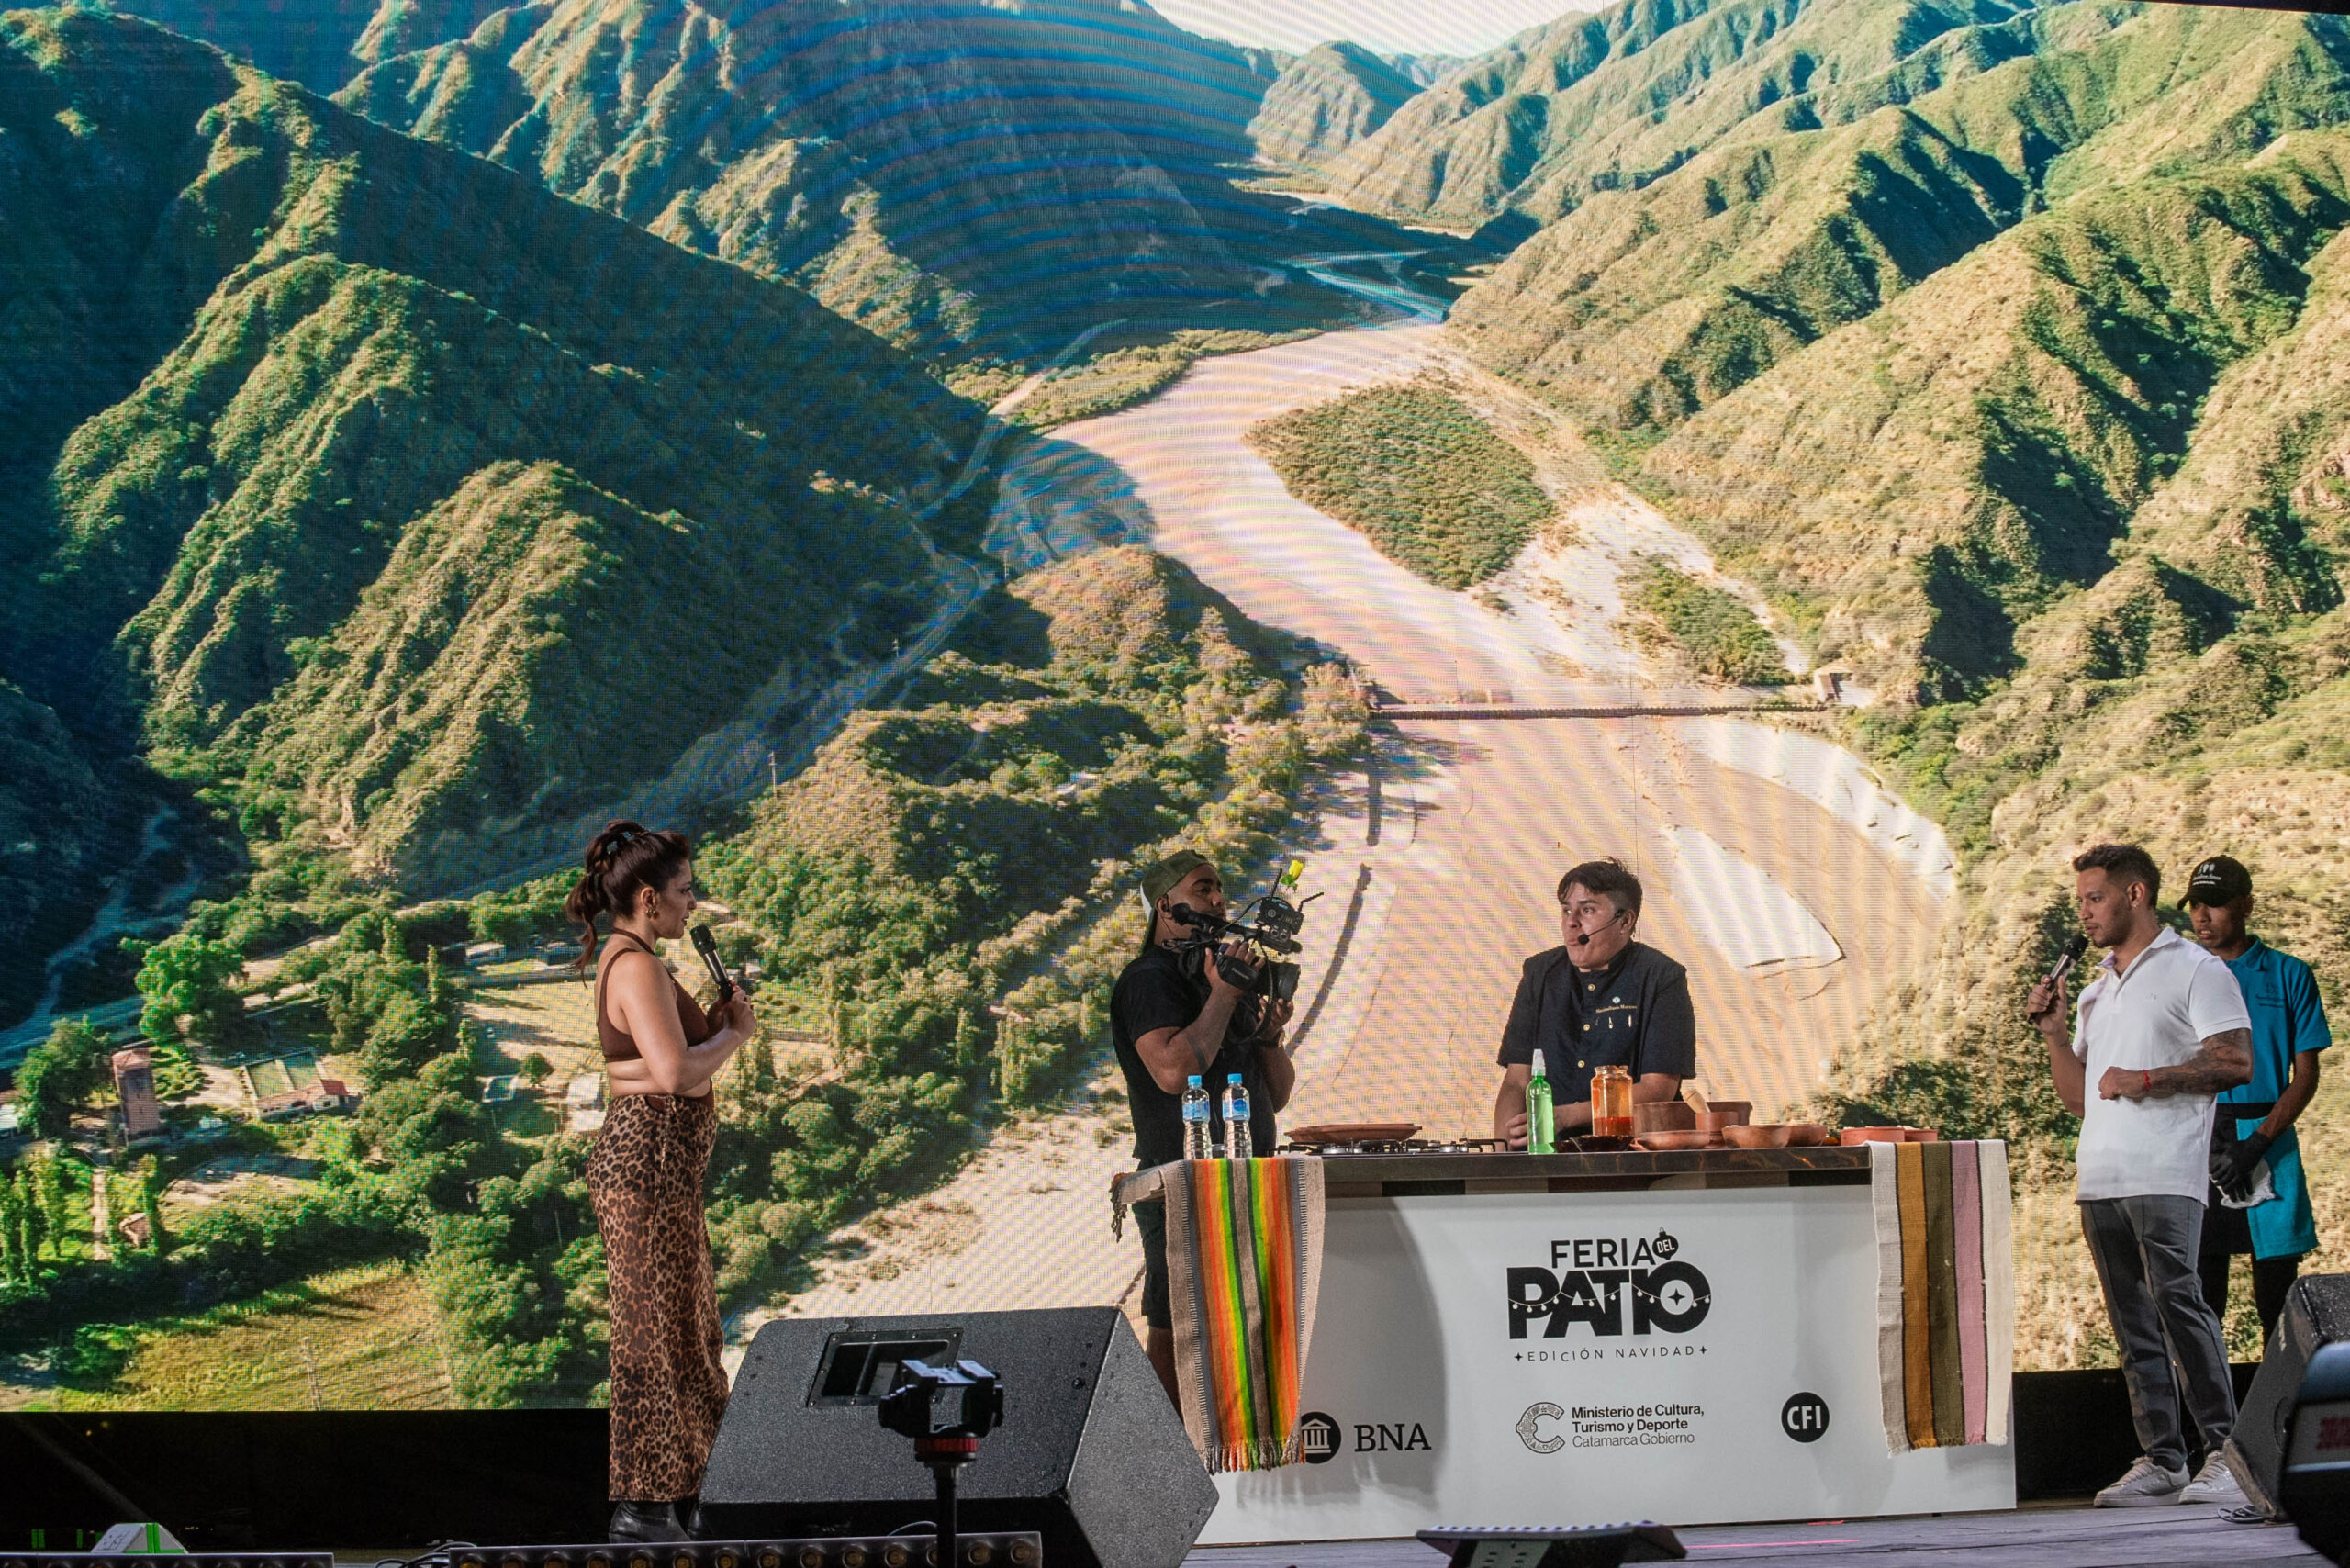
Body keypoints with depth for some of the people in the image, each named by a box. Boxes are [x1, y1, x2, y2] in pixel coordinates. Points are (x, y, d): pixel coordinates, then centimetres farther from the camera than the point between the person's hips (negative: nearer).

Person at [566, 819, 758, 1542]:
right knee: (654, 1332, -3)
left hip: (660, 1162, 11)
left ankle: (679, 1482, 31)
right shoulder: (638, 968, -19)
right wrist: (734, 1034, -13)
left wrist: (718, 1019, 6)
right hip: (647, 1162, -11)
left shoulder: (628, 960, 13)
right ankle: (642, 1506, 5)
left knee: (685, 1324, 19)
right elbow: (675, 1071, -28)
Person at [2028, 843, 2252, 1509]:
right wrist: (2055, 1034, 10)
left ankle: (2227, 1451, -14)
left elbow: (2235, 1061, -9)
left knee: (2178, 1301, -17)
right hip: (2099, 1178, 7)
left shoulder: (2194, 970, 2)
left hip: (2163, 1176, -7)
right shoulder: (2095, 989, 24)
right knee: (2133, 1323, 5)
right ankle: (2161, 1459, 7)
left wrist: (2145, 1080, -12)